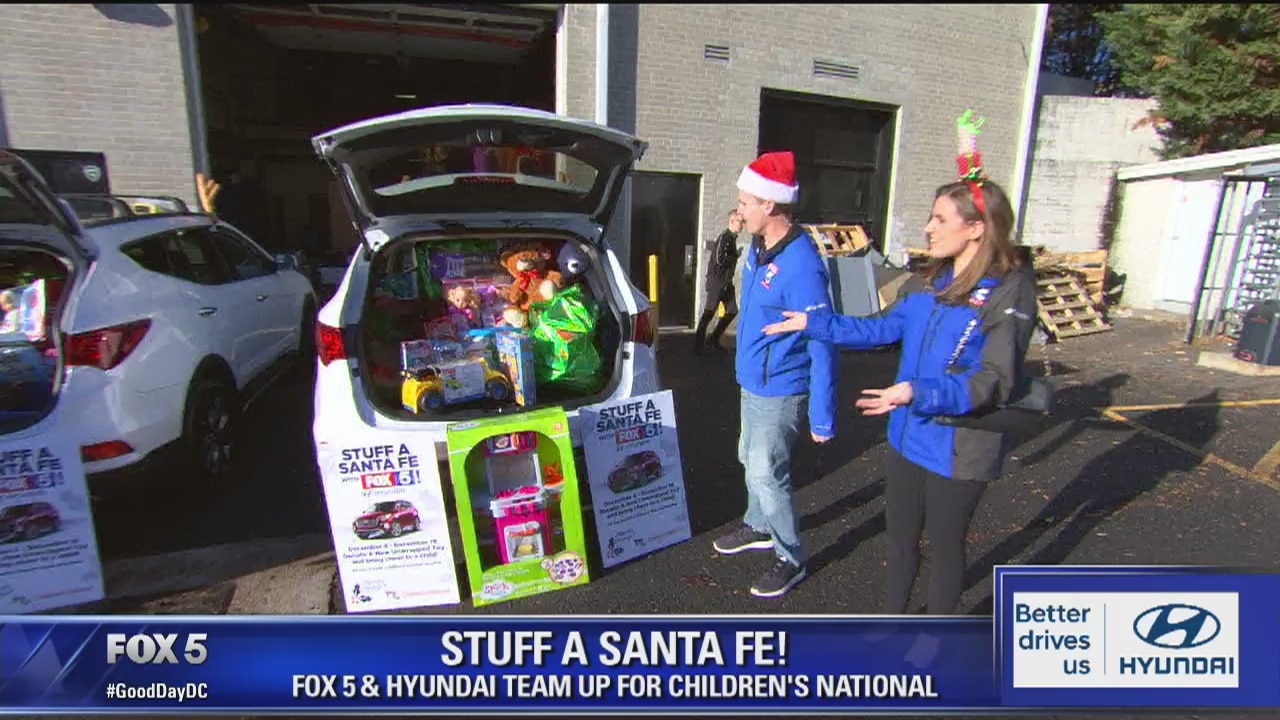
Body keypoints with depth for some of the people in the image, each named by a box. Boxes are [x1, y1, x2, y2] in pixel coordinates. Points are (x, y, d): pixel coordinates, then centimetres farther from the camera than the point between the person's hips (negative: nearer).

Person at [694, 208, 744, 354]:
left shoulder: (732, 238, 13)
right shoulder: (724, 237, -16)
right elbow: (719, 259, -25)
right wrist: (735, 258, -11)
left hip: (726, 282, 9)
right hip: (717, 281, -9)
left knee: (732, 311, 12)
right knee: (709, 312, -3)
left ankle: (714, 340, 22)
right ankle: (698, 345, 6)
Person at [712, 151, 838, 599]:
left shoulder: (801, 266, -27)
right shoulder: (757, 248, 2)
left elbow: (822, 347, -25)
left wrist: (823, 418, -23)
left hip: (779, 391, -9)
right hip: (752, 383, 9)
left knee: (767, 474, 1)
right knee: (751, 461, 22)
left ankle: (791, 560, 22)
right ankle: (759, 528, 45)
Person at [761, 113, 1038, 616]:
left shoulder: (1009, 292, -18)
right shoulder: (930, 280, 2)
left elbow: (995, 382, -23)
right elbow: (885, 329, 12)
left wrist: (918, 393, -36)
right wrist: (813, 323, 8)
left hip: (959, 450, -6)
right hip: (907, 437, 6)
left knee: (945, 544, 15)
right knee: (900, 536, 21)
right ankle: (892, 618, 44)